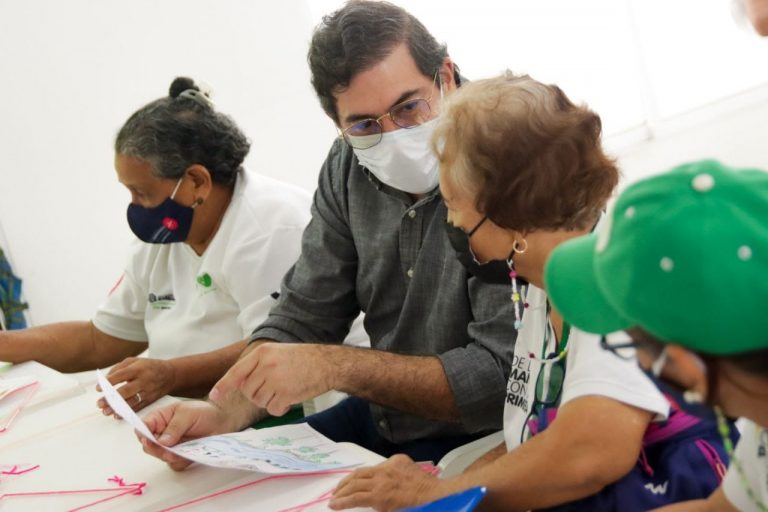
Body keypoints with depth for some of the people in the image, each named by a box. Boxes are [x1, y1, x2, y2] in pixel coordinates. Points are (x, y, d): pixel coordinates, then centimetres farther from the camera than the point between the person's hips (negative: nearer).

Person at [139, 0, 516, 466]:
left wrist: (334, 366, -30)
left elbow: (506, 373, -26)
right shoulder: (350, 170, -2)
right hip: (377, 417, 6)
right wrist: (225, 414, -18)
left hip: (478, 440, -6)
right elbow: (302, 318, -1)